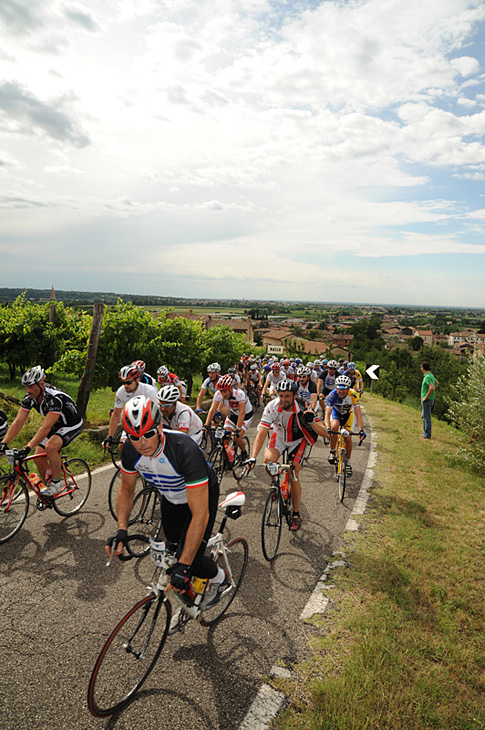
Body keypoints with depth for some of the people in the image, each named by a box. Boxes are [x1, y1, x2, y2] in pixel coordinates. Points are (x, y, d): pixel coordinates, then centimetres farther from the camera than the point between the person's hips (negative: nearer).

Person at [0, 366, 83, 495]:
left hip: (72, 425, -7)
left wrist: (28, 447, -46)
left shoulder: (55, 398, -36)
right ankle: (48, 486, 19)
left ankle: (56, 483, -11)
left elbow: (46, 428, -40)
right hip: (56, 424, 8)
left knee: (50, 446, -31)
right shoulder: (29, 398, -13)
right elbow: (18, 422, -14)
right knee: (39, 456, -4)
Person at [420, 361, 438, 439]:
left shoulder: (427, 377, -22)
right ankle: (425, 432, 30)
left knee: (427, 417, -1)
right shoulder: (430, 375, 9)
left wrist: (426, 397, -22)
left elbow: (432, 388, -33)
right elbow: (436, 382, 27)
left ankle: (427, 434, 8)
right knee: (423, 416, 20)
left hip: (427, 400, -10)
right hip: (428, 399, 10)